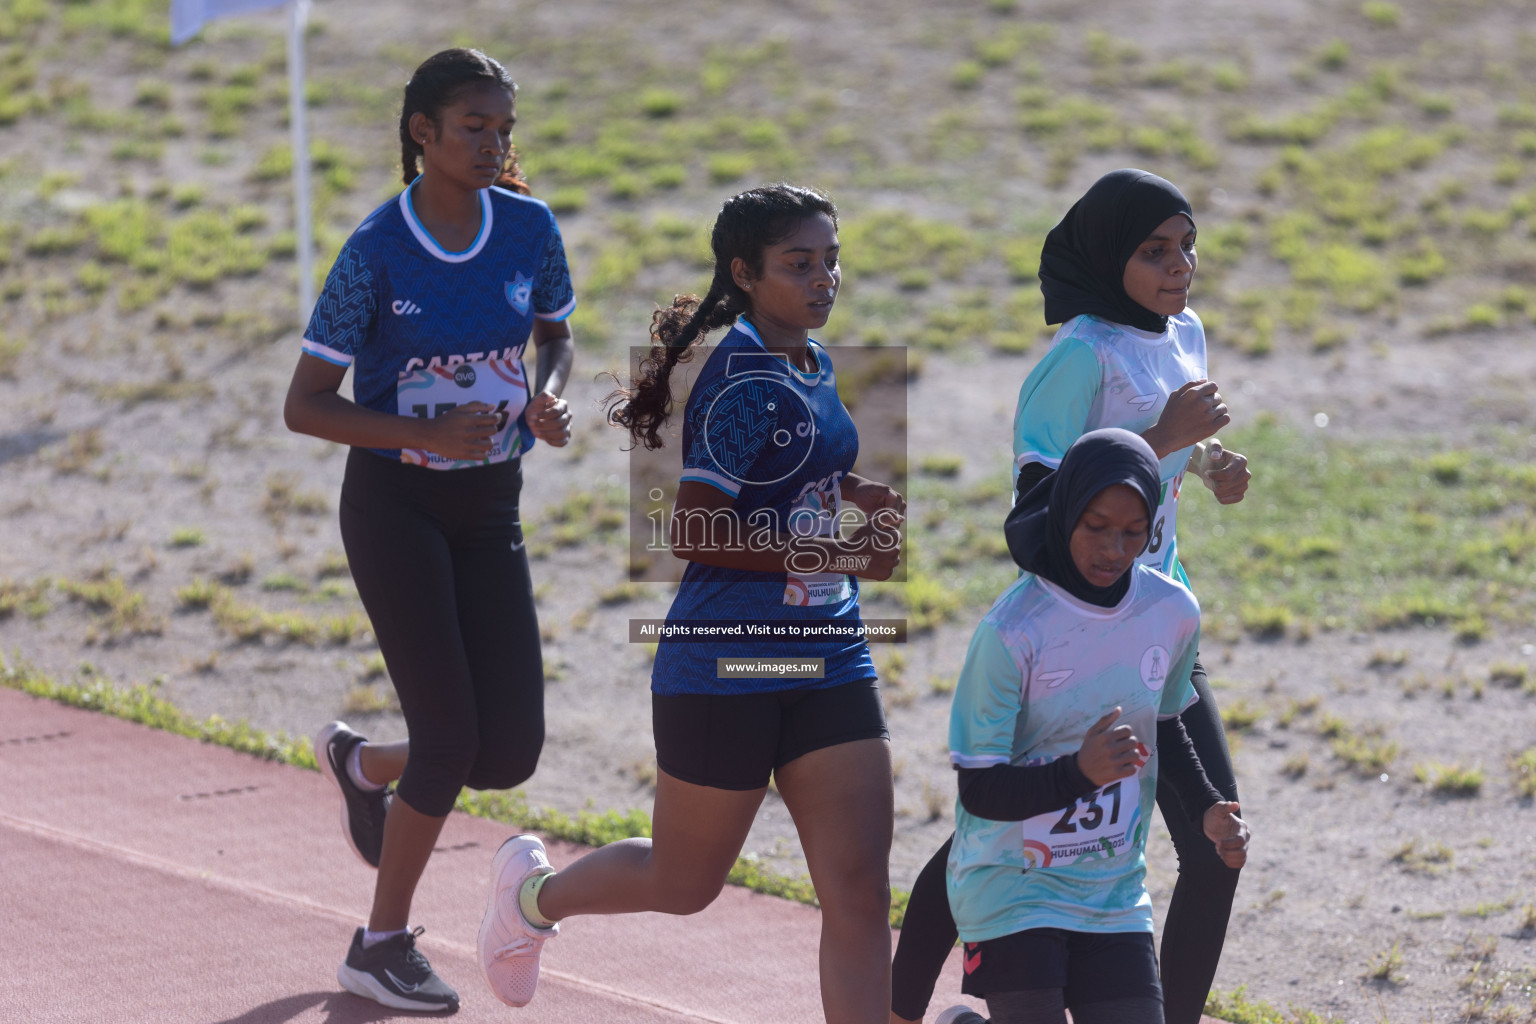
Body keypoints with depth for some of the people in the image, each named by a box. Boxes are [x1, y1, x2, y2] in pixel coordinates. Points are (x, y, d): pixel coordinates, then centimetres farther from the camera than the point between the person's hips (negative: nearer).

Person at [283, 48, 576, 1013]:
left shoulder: (530, 228, -3)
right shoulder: (376, 253, -15)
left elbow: (555, 334, 15)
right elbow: (304, 405, -12)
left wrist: (552, 400, -9)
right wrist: (428, 435, -25)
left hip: (490, 510, 5)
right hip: (395, 505, -5)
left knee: (512, 753, -1)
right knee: (452, 739, -12)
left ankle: (361, 764, 32)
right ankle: (382, 947, 7)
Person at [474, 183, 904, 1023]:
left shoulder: (811, 369, 9)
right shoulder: (746, 381, -18)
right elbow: (695, 531, -23)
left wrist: (845, 493, 7)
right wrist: (834, 554, -23)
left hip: (826, 660, 7)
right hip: (727, 666, -7)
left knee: (859, 896, -3)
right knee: (684, 885, 13)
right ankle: (535, 892, 43)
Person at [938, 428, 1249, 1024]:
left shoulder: (1173, 613, -3)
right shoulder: (1012, 632, -19)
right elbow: (978, 791, -18)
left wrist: (1205, 810, 2)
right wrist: (1081, 772, -33)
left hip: (1114, 894, 5)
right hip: (1012, 890, -5)